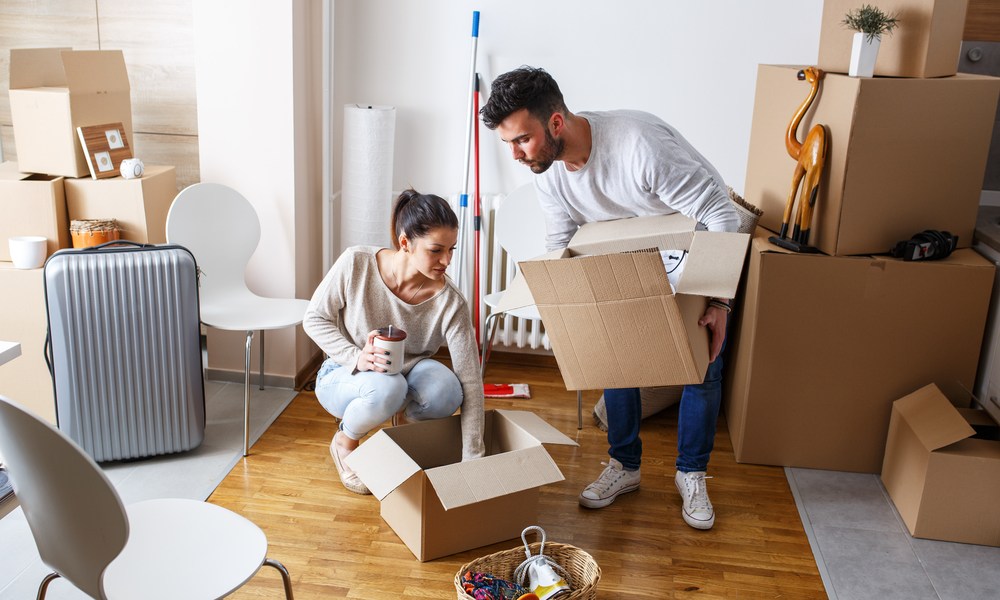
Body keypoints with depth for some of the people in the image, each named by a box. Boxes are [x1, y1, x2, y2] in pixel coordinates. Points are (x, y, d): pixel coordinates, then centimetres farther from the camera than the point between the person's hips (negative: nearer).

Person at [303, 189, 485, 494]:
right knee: (387, 388, -38)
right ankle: (344, 441, -3)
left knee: (446, 391, -34)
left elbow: (470, 381, -23)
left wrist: (472, 460, -26)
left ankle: (404, 417, 3)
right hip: (344, 377, -1)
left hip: (407, 374, 1)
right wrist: (356, 357, -29)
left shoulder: (450, 302, -24)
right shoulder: (356, 263, -24)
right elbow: (314, 318, -11)